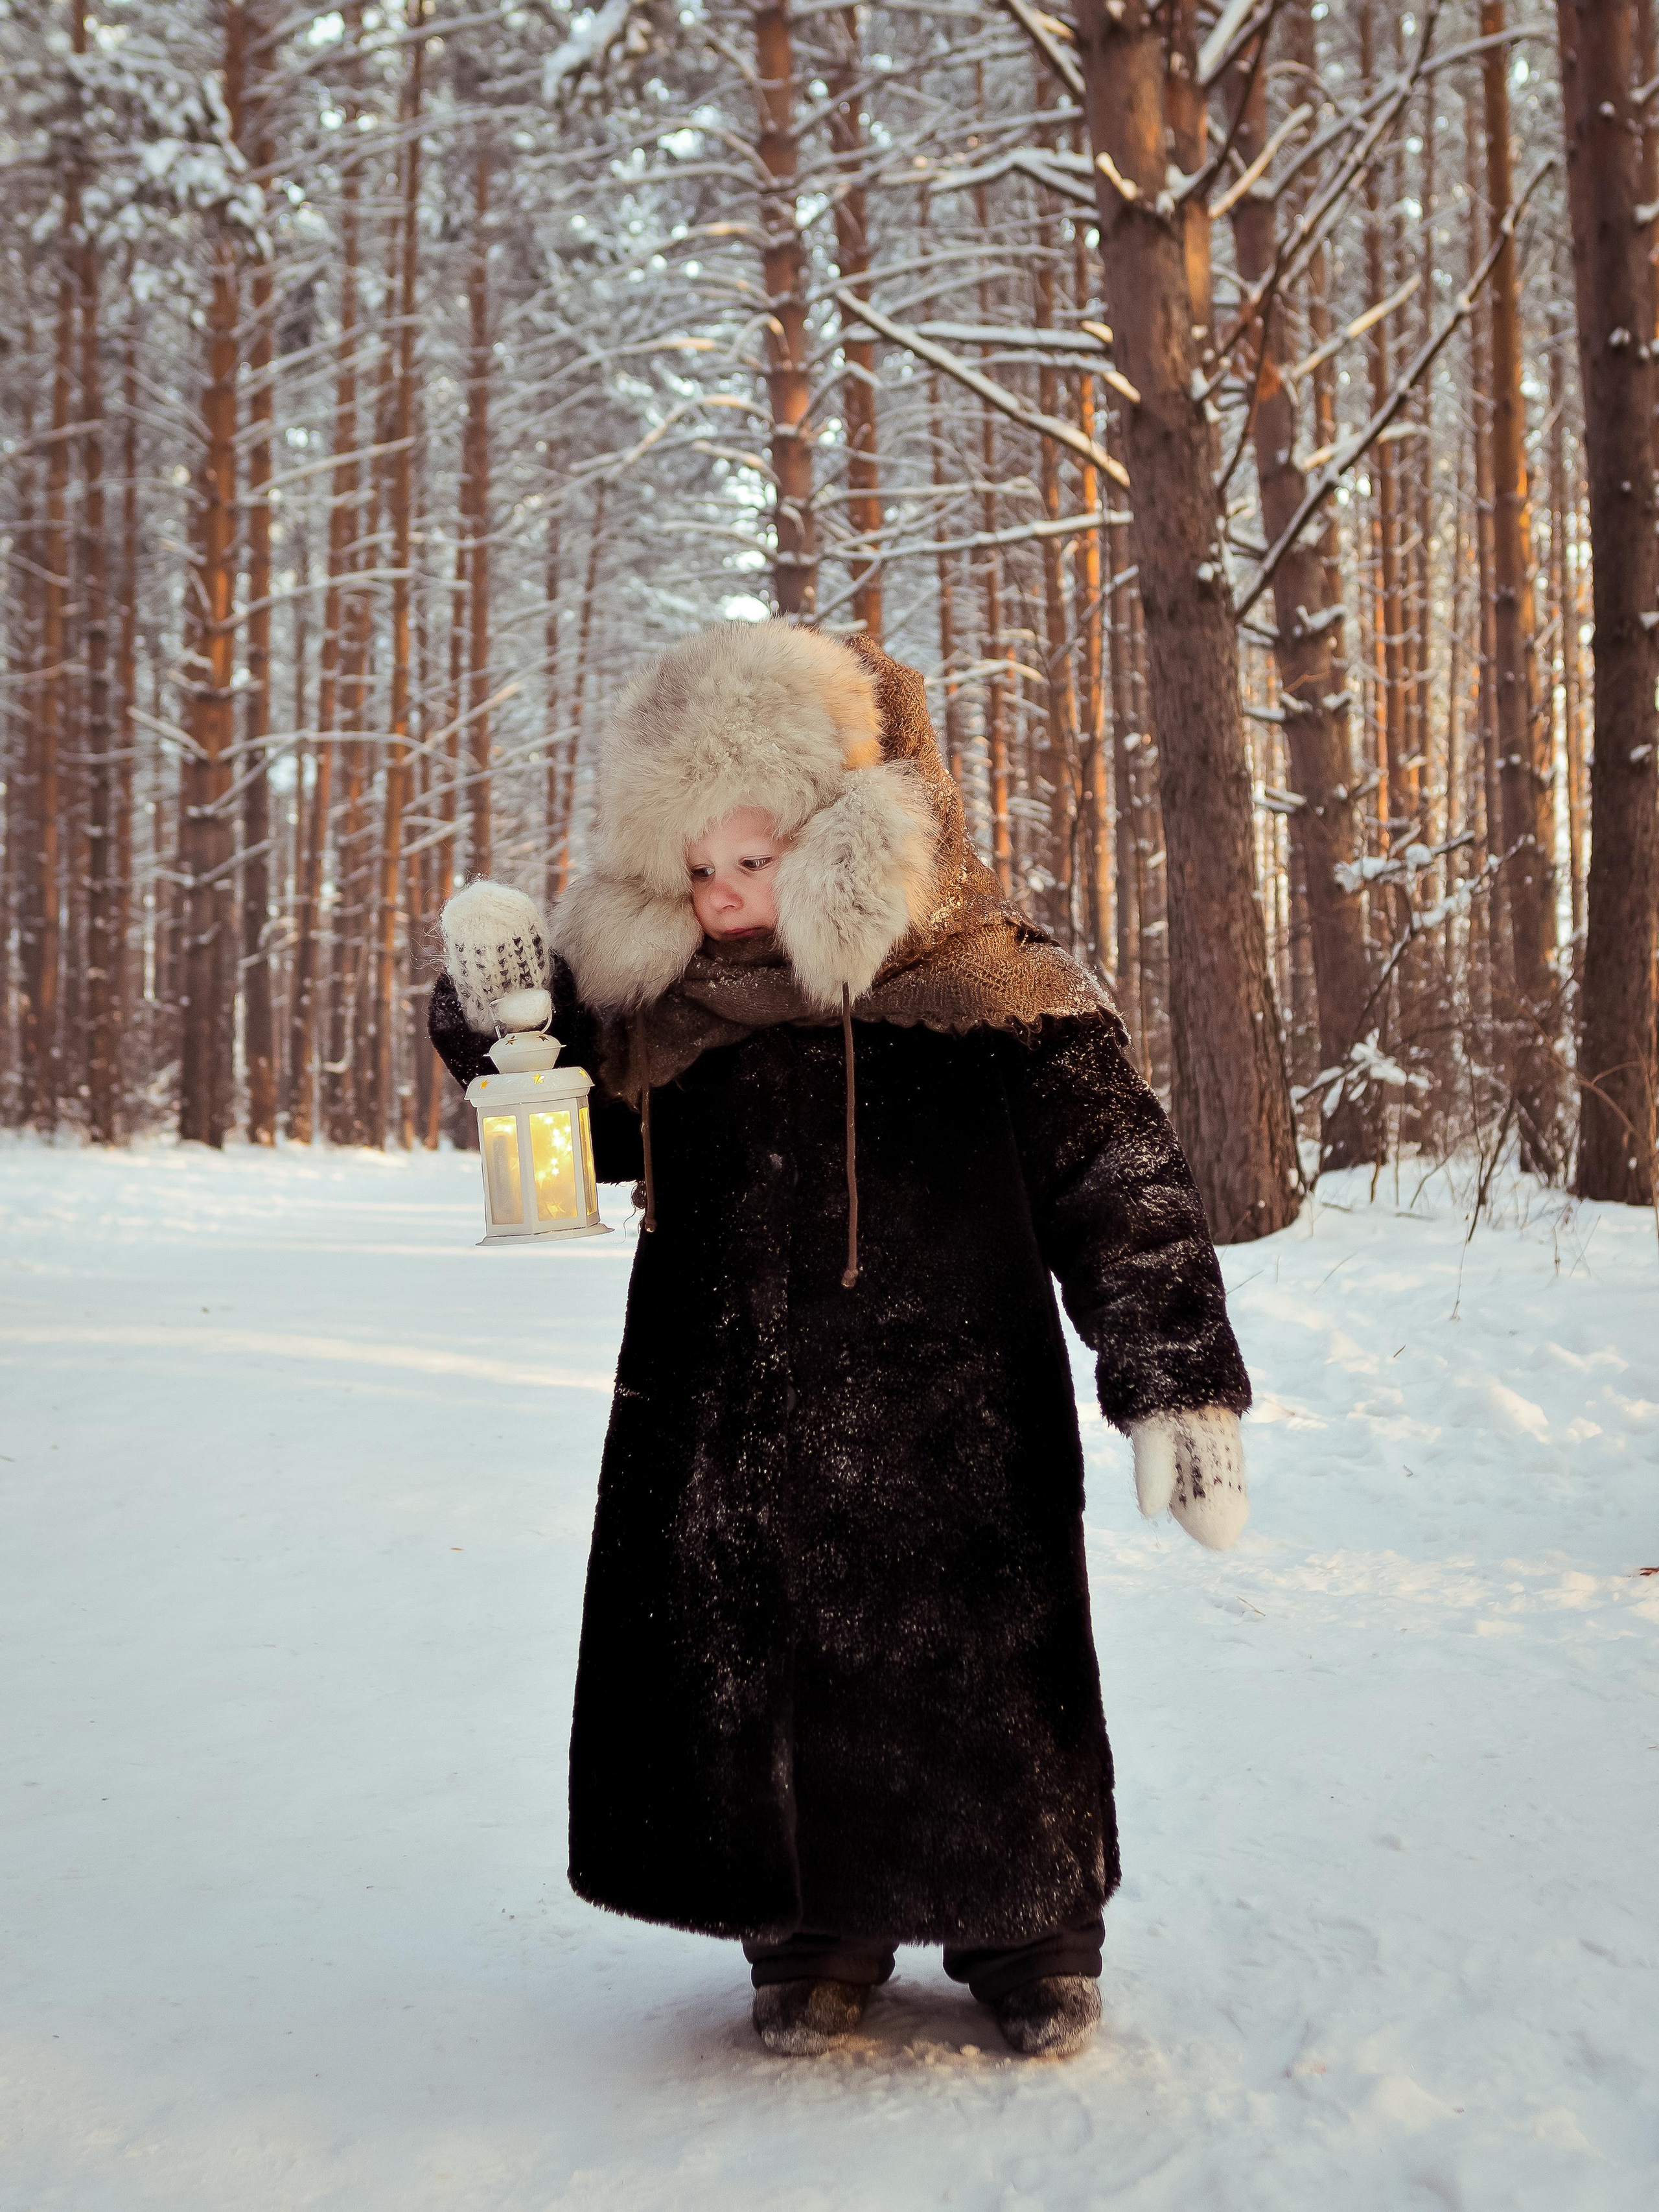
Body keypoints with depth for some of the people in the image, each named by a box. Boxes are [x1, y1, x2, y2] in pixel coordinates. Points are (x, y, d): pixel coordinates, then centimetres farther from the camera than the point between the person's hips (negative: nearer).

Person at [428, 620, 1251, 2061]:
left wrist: (1179, 1385, -11)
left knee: (981, 1691, 5)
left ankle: (1031, 1940, 29)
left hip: (946, 1444, -3)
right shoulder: (667, 1012, 4)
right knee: (751, 1697, 9)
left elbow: (1121, 1189, -5)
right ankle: (812, 1939, 32)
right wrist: (499, 1006, -6)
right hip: (723, 1448, 3)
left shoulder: (996, 996, -6)